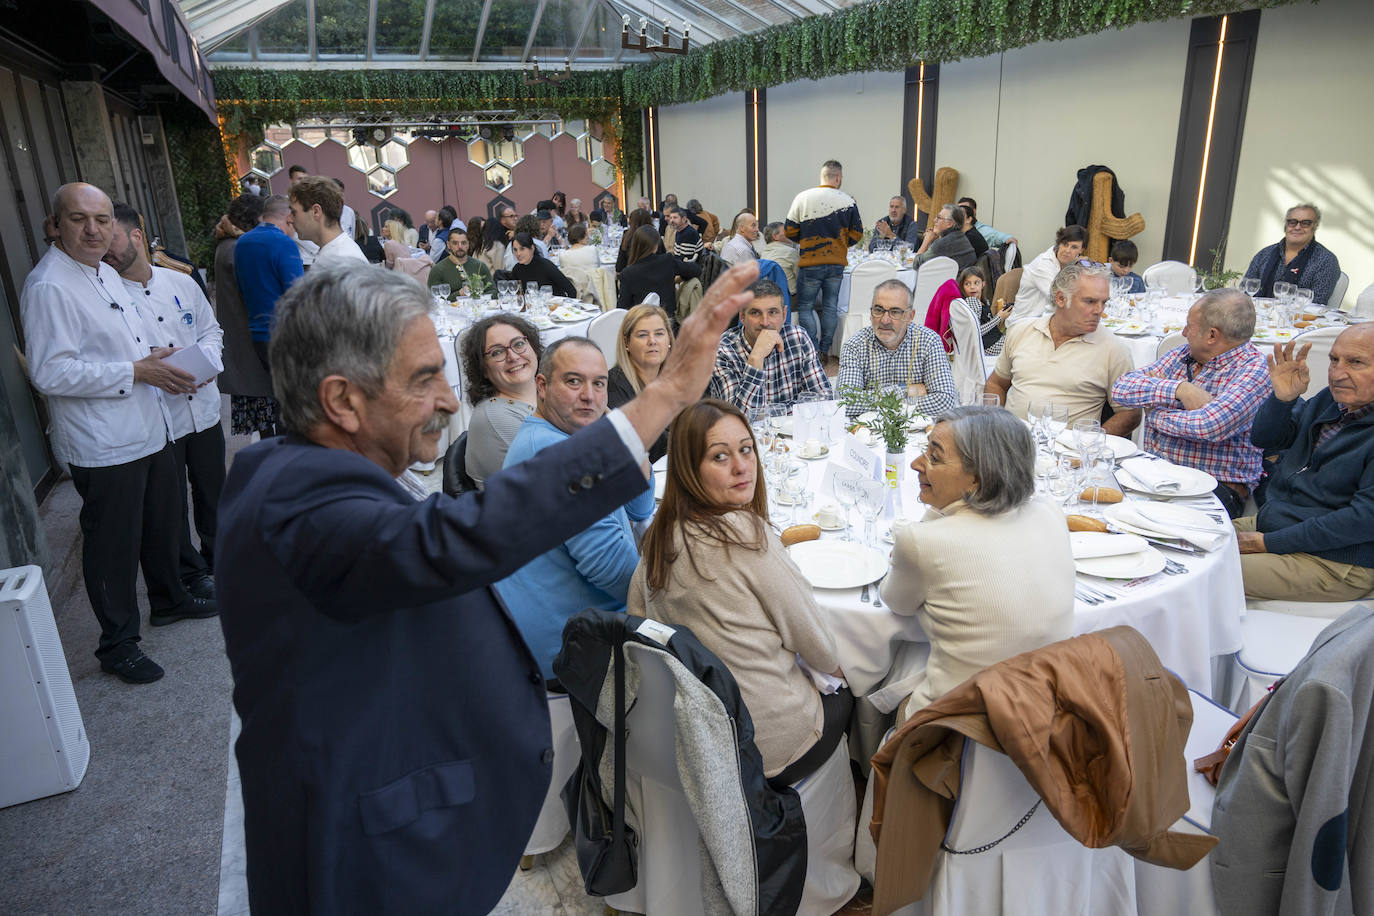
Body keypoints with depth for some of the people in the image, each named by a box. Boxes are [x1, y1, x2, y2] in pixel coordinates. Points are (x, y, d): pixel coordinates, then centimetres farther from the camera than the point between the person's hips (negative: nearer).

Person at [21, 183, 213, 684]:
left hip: (149, 430, 9)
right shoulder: (47, 286, -17)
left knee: (161, 526, 22)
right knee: (113, 545, 3)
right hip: (103, 447, -9)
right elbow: (50, 372, -23)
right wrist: (136, 371, -22)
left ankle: (169, 599, 43)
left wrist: (161, 359, 6)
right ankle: (117, 646, 18)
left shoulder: (108, 273, 12)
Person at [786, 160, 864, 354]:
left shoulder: (802, 198, -4)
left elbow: (790, 231, -1)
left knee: (805, 307, 4)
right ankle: (825, 350, 16)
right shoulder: (848, 201, 0)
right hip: (837, 263, 2)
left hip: (810, 263, -2)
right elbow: (857, 234, 3)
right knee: (830, 307, 12)